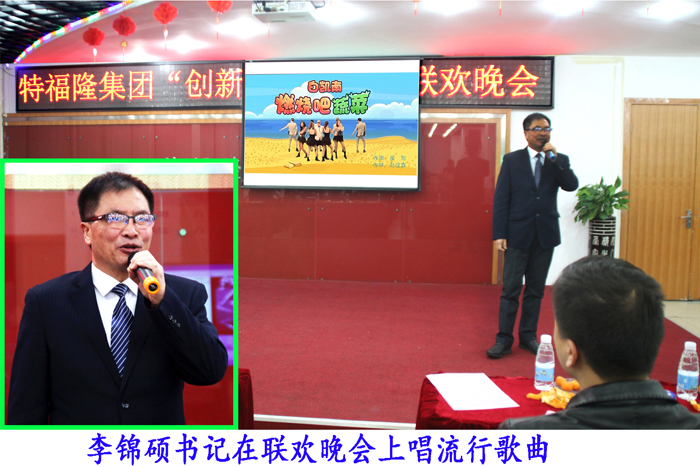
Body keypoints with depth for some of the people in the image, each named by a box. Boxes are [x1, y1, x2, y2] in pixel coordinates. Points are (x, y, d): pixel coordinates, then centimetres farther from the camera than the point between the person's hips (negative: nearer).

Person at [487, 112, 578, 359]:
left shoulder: (560, 160, 8)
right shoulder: (511, 160, 1)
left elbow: (572, 186, -9)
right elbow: (501, 198, -3)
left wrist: (555, 160, -17)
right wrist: (499, 234, -9)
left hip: (545, 234, 3)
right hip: (518, 234, -2)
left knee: (535, 290, 11)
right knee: (511, 289, 0)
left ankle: (528, 336, 23)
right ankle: (504, 339, 8)